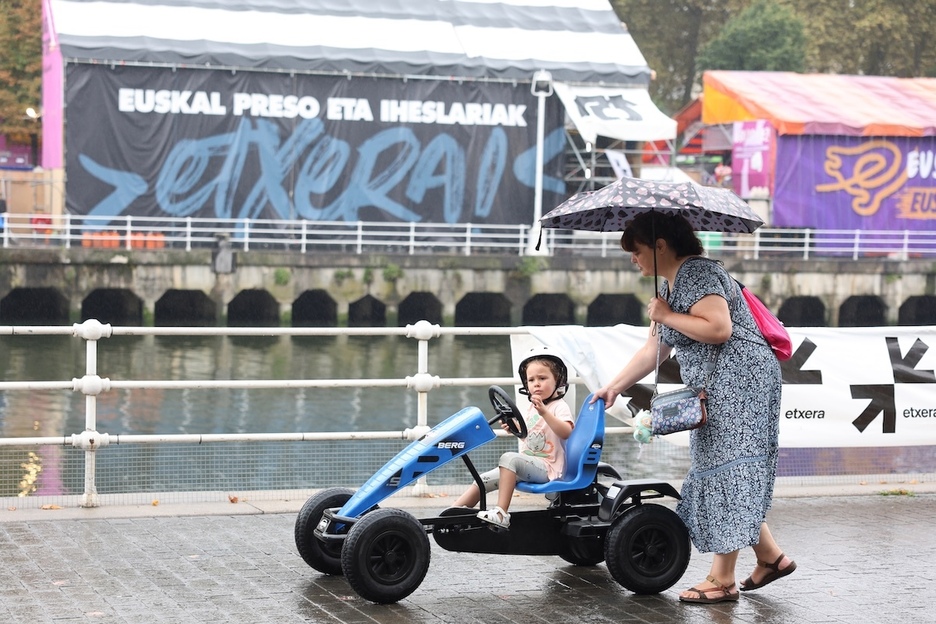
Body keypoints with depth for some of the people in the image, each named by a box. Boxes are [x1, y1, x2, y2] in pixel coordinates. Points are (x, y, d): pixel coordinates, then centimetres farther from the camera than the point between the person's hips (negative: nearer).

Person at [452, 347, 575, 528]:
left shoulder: (560, 407, -8)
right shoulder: (531, 408, 16)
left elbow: (566, 432, -26)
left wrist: (544, 412, -35)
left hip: (547, 468, -8)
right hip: (527, 464, 8)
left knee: (509, 458, -32)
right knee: (484, 480, -3)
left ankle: (501, 513, -38)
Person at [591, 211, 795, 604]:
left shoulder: (696, 274, -14)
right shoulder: (669, 285, 17)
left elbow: (719, 328, -26)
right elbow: (653, 349, 22)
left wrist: (667, 315, -16)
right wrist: (614, 387, 21)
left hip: (739, 381, -11)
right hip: (718, 391, 11)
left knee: (725, 470, -9)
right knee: (724, 473, 12)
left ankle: (722, 580, -7)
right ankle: (770, 557, 19)